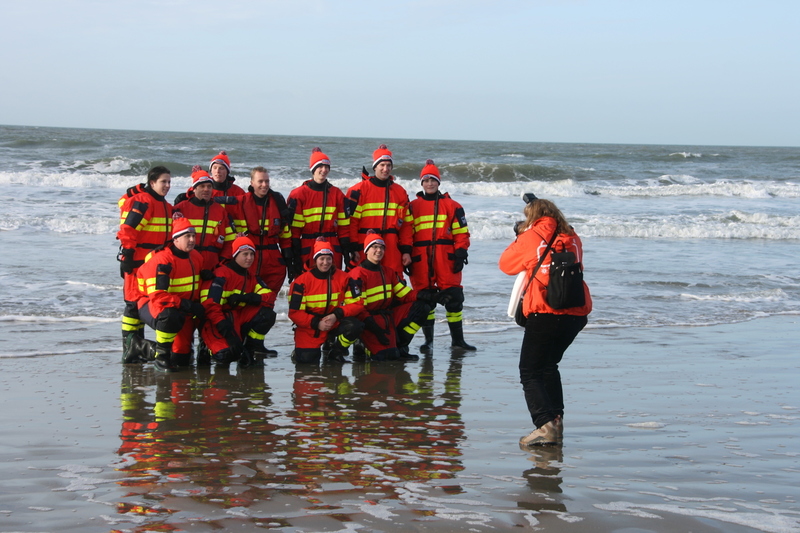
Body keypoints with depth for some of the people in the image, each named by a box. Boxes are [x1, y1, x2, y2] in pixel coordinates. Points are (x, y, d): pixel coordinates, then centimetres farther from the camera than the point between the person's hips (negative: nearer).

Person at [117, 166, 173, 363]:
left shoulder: (164, 205, 17)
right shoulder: (142, 202, -14)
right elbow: (128, 230, -19)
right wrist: (127, 256, -20)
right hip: (138, 262, -9)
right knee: (135, 303, -6)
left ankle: (138, 347, 21)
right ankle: (129, 351, -2)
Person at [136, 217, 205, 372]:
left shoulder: (196, 257, 3)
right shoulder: (161, 261, -22)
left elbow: (198, 286, 18)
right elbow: (157, 295, -29)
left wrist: (198, 307, 3)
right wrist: (186, 305, -30)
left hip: (183, 310, 7)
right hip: (152, 306, -7)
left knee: (181, 361, 1)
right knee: (171, 317, -43)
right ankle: (161, 355, -21)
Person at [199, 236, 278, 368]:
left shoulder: (251, 277, 11)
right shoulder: (222, 274, -14)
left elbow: (270, 297, -1)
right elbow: (210, 306, -22)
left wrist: (248, 298, -20)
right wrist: (227, 331, -30)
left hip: (240, 319, 6)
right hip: (217, 322, -6)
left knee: (267, 315, -16)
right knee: (228, 354, -31)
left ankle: (252, 350, 0)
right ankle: (207, 350, 5)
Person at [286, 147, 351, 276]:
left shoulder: (337, 194, 12)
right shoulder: (299, 194, 2)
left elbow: (344, 225, 12)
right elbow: (294, 226, -1)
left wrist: (346, 250, 6)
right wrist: (295, 254, -6)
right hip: (308, 249, -3)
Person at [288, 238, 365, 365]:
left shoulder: (343, 278, -4)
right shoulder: (302, 282, -10)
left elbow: (357, 303, -5)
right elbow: (295, 312, -10)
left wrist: (337, 315, -20)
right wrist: (316, 323, -21)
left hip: (335, 322, 2)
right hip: (310, 326, -2)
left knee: (354, 326, -28)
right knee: (306, 359, -22)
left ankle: (336, 352, 0)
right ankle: (300, 350, 18)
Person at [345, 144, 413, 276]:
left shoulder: (400, 192, 15)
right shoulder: (359, 190, 1)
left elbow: (406, 224, 16)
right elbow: (351, 220, -4)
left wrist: (406, 250, 9)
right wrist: (353, 249, -9)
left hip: (392, 253, 4)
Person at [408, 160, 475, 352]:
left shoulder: (452, 206, 9)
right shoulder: (413, 206, 11)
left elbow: (461, 233, 7)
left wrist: (460, 254, -4)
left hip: (446, 259, 0)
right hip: (421, 260, 0)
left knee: (453, 297, -1)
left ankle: (458, 339, 10)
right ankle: (428, 340, 9)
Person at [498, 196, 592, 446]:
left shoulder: (531, 238, -1)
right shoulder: (572, 239, 12)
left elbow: (506, 264, 11)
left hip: (545, 314, -6)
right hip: (577, 313, 6)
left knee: (530, 372, -2)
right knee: (549, 365, 24)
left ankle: (545, 425, -19)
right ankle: (556, 420, 21)